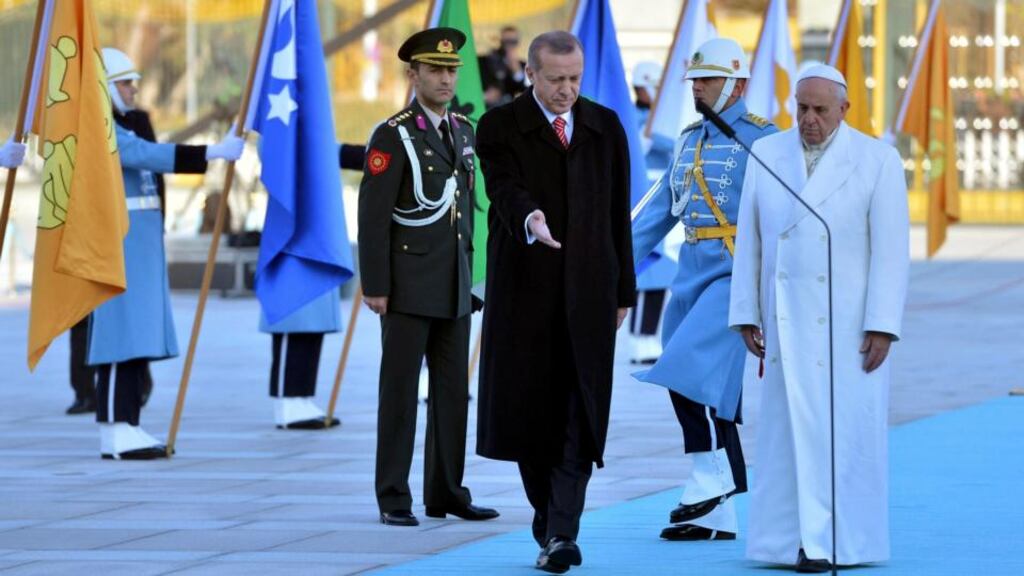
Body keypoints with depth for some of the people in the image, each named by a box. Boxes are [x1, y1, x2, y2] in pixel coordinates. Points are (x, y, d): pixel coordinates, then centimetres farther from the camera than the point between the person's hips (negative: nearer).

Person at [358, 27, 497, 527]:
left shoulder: (463, 131, 11)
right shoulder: (392, 136, -11)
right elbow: (373, 216, -13)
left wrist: (467, 273, 16)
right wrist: (374, 287, -16)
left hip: (453, 286, 7)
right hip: (408, 284, -7)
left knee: (453, 391, 7)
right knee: (400, 391, -3)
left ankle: (446, 492, 14)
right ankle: (393, 499, 2)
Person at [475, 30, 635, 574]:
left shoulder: (605, 127, 10)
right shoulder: (500, 127, 0)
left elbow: (618, 212, 12)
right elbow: (504, 188, -18)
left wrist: (623, 289, 10)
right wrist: (529, 220, -40)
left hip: (588, 290, 1)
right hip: (525, 290, -1)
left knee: (579, 416, -7)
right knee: (528, 409, 4)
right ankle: (549, 514, 22)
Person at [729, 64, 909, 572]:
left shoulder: (878, 161, -3)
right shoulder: (767, 155, 6)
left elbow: (891, 250, -6)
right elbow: (749, 241, 8)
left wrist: (882, 326, -11)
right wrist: (746, 315, 4)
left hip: (850, 321, -3)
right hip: (788, 318, 3)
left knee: (845, 429, -5)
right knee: (791, 428, 0)